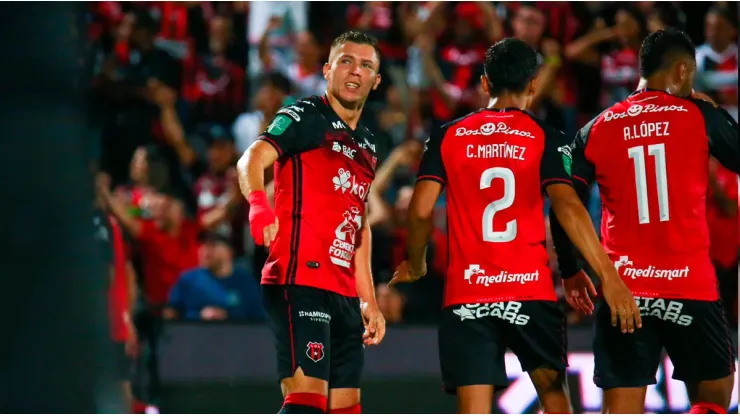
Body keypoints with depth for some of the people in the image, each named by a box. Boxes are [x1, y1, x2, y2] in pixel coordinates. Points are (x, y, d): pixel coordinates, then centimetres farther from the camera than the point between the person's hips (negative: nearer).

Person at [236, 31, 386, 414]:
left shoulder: (367, 145, 21)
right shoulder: (305, 117, -2)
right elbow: (253, 158, -20)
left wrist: (369, 300, 23)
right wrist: (259, 204, -42)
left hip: (343, 294, 8)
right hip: (300, 282, -8)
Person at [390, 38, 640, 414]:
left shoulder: (448, 136, 6)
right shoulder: (544, 137, 1)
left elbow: (420, 209, 0)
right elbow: (568, 206, -11)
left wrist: (415, 266, 18)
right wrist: (608, 275, -13)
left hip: (466, 295, 1)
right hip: (530, 291, -1)